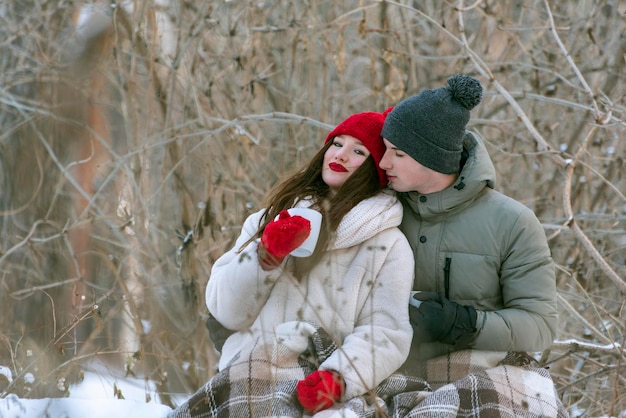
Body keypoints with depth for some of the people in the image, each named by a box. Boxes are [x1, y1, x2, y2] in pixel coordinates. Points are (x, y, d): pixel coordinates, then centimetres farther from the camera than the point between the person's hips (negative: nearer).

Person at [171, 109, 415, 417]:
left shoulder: (388, 245, 8)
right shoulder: (273, 217, 18)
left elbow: (385, 333, -3)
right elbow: (225, 308, 11)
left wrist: (338, 377, -20)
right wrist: (264, 257, -5)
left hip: (306, 391, -4)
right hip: (240, 375, 4)